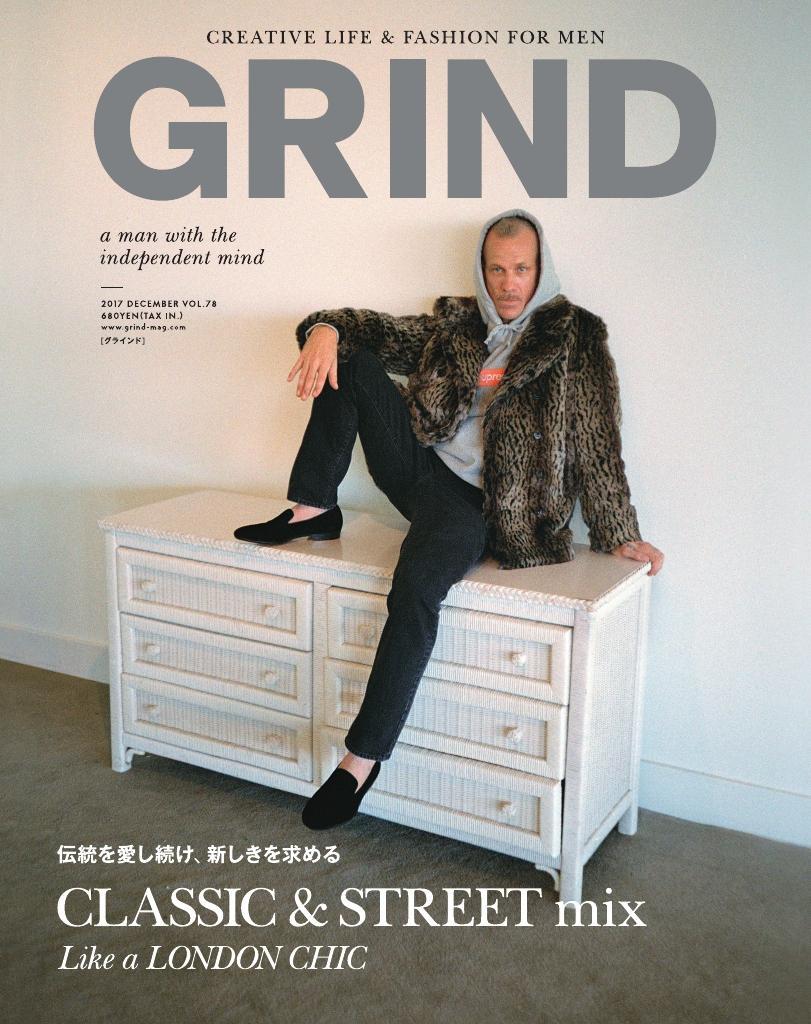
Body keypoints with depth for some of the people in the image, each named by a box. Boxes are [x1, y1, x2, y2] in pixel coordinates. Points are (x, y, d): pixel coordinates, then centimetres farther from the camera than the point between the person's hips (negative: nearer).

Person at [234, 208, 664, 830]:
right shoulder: (457, 323, 14)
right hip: (419, 467, 6)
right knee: (350, 360, -7)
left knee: (416, 586, -35)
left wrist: (620, 534, -8)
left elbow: (597, 445, -3)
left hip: (477, 502, -5)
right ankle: (314, 511, -4)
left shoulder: (574, 336, 1)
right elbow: (381, 330, 11)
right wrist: (327, 328, -13)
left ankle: (364, 757, -25)